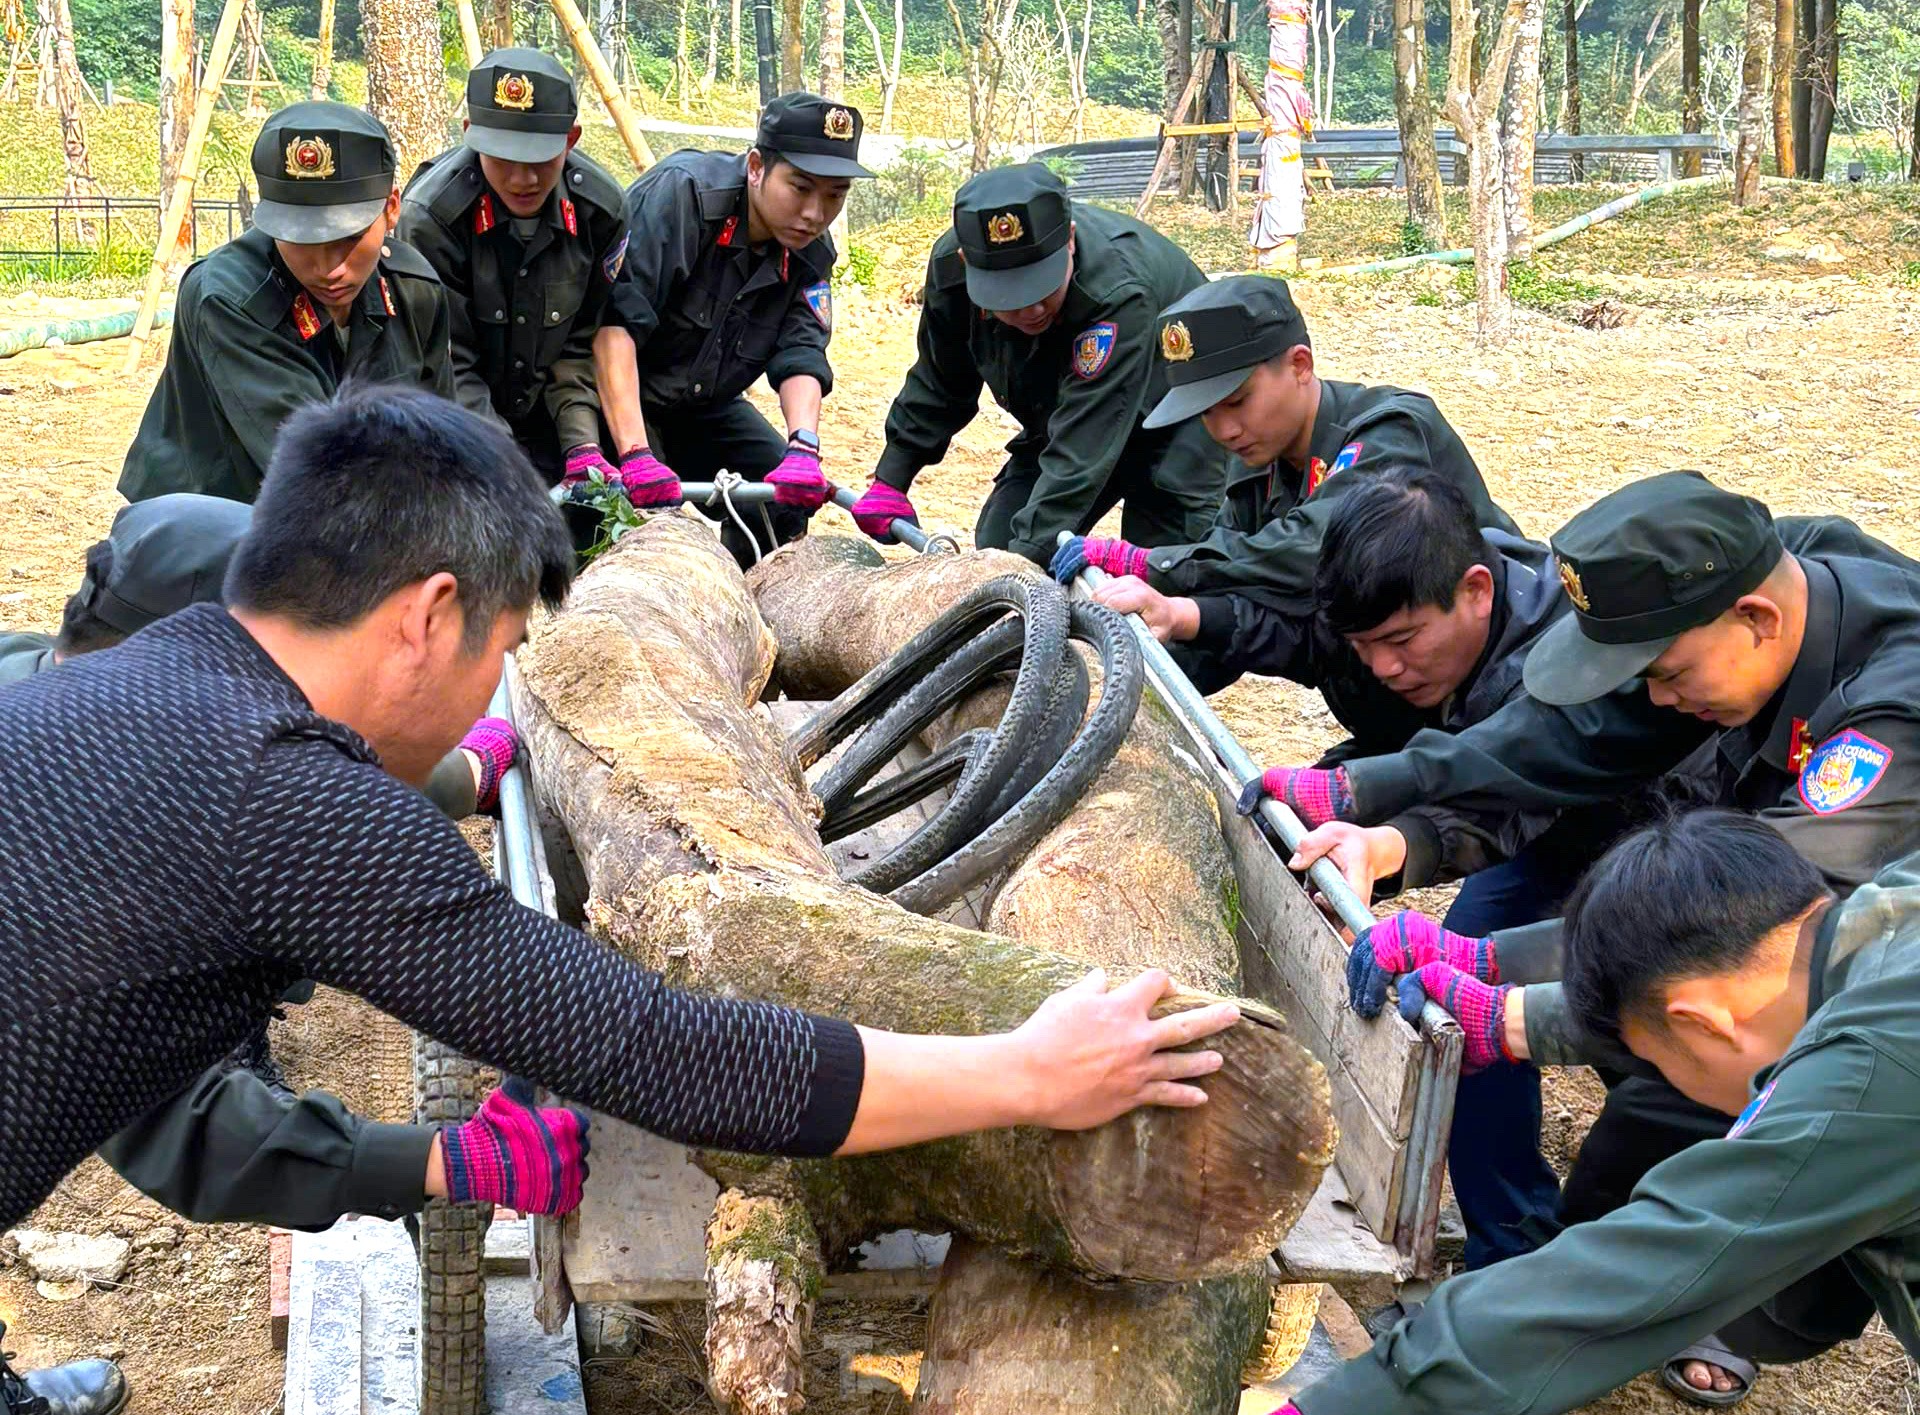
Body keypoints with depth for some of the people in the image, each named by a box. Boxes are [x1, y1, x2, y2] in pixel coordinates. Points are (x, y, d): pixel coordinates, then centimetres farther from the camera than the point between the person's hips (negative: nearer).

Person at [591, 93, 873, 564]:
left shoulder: (809, 253, -6)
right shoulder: (680, 193, -27)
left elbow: (801, 357, -14)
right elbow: (613, 323, -34)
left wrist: (803, 448, -36)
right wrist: (635, 453, -43)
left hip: (704, 404, 7)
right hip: (617, 392, -6)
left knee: (786, 501, -3)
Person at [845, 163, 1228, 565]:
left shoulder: (1118, 292, -41)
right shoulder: (950, 263, -21)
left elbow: (1082, 457, -43)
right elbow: (938, 384, -1)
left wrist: (1028, 556, -47)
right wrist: (889, 480, -1)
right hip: (1060, 420, 6)